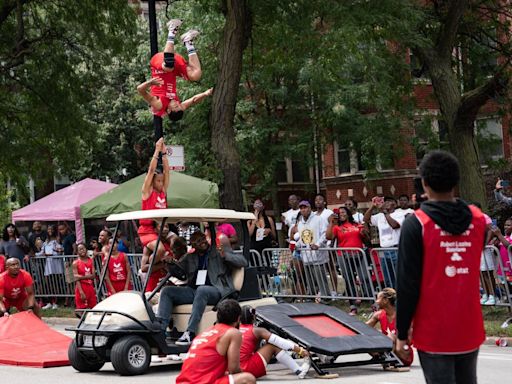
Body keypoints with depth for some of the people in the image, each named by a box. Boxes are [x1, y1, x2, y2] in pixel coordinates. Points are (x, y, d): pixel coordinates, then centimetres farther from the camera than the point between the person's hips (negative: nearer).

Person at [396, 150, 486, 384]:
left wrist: (402, 334, -4)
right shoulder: (478, 220, 1)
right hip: (470, 330, 4)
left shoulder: (416, 224, -11)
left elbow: (407, 283, -12)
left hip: (433, 333, -4)